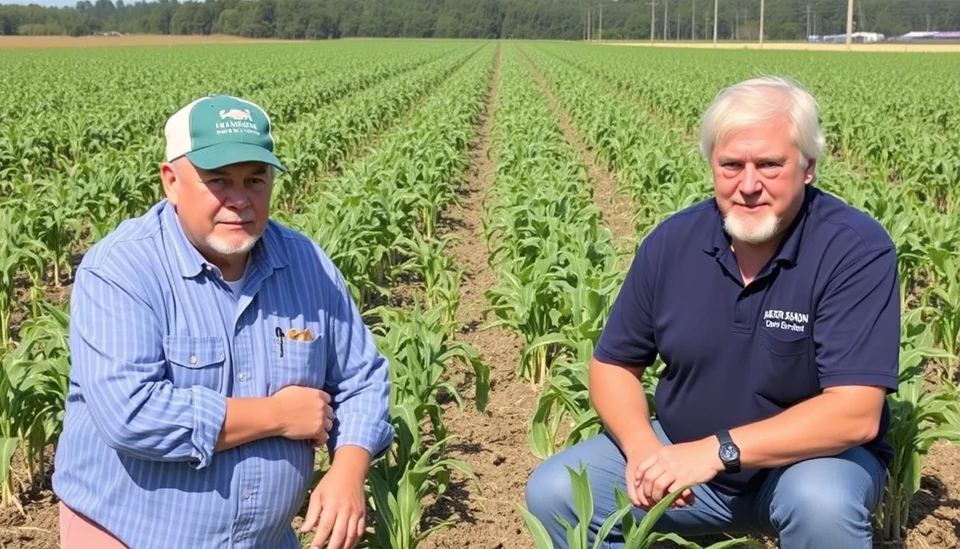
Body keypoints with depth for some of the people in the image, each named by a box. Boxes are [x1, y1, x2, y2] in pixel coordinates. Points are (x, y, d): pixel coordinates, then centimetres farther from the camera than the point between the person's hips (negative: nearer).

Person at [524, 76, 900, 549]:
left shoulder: (857, 249, -21)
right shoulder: (671, 242, -7)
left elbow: (855, 414, -28)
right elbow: (612, 364, 1)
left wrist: (718, 450, -33)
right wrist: (642, 447, -20)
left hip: (813, 457, -3)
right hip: (682, 451, 4)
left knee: (822, 504, -37)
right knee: (552, 494, -12)